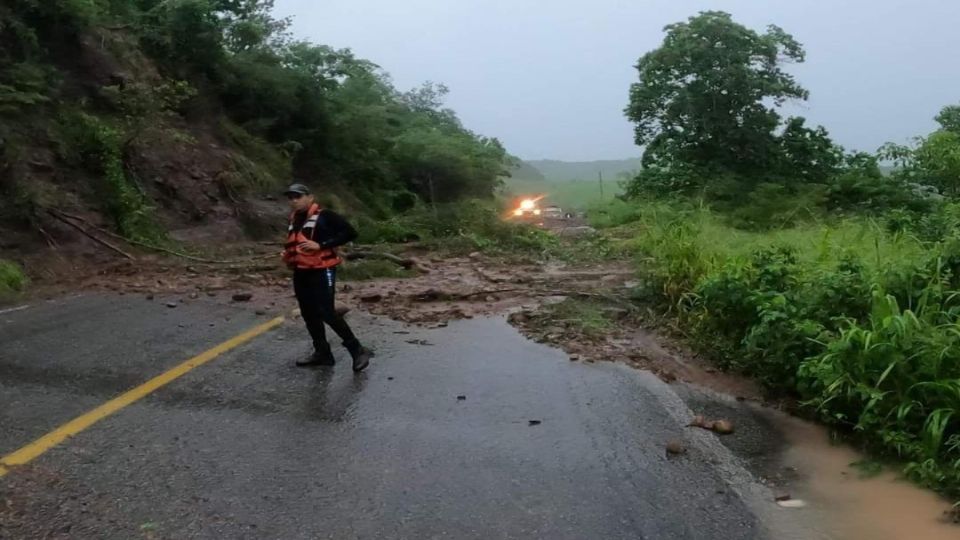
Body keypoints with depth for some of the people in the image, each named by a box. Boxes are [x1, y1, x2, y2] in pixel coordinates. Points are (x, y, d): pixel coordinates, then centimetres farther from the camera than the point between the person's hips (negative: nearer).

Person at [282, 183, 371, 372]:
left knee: (327, 313, -12)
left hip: (321, 271, -9)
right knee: (309, 315, 12)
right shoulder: (294, 220, 14)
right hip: (301, 273, 9)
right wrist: (288, 254, 9)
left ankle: (357, 350, 0)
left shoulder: (324, 216, -11)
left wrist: (321, 245, -22)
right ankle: (322, 353, 24)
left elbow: (350, 232, -18)